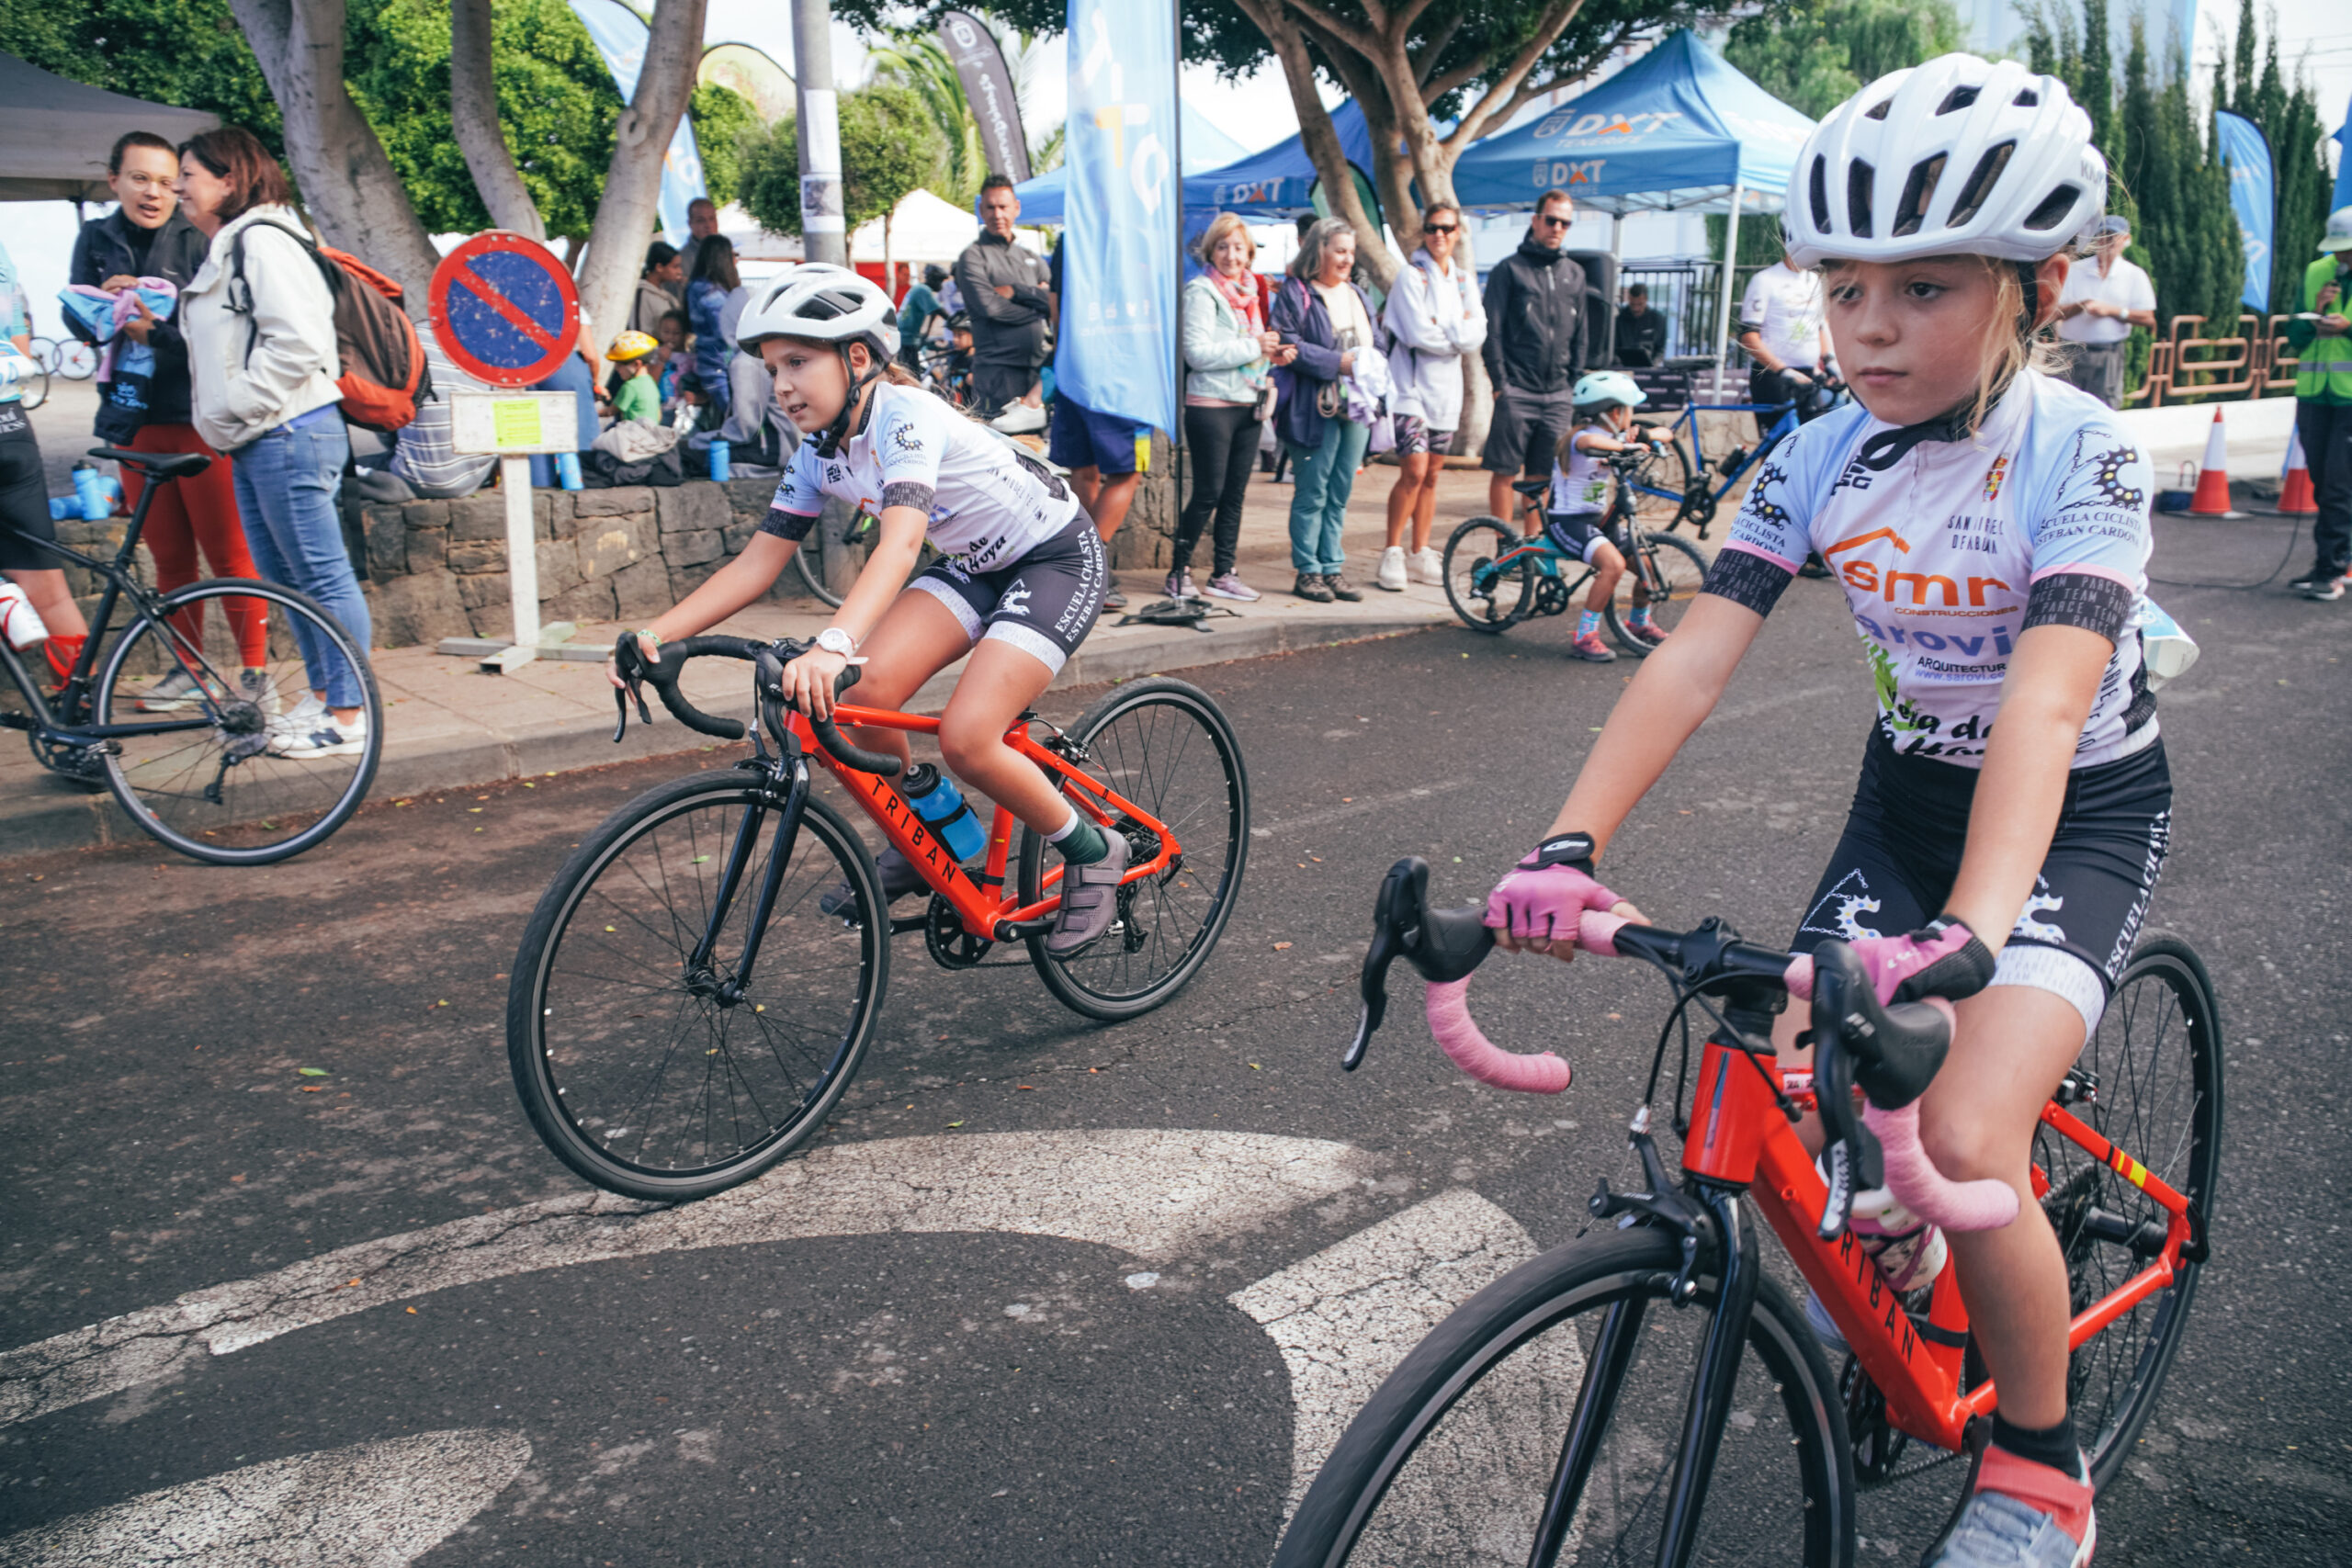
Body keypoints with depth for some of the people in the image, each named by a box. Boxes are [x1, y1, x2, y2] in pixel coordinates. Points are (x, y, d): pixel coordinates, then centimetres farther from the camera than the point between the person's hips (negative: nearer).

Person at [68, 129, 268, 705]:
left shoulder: (195, 238, -4)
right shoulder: (96, 239, 10)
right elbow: (75, 321, 7)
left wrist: (155, 333, -27)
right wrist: (102, 298, -13)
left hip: (200, 416, -5)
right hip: (135, 419, 5)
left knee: (228, 554, -3)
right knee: (169, 559, 11)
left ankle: (256, 671, 3)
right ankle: (188, 669, 21)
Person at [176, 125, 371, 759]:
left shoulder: (263, 242, -12)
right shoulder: (225, 251, 21)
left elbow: (297, 342, -22)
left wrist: (238, 412, -15)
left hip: (289, 435, -11)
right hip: (255, 443, 11)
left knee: (322, 575, -6)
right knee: (284, 575, 15)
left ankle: (348, 717, -2)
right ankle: (322, 695, 24)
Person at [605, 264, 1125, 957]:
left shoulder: (906, 417, -28)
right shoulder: (820, 453, -4)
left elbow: (900, 544, -44)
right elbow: (757, 562, -4)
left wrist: (832, 645, -59)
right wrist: (655, 634, -16)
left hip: (1059, 557, -7)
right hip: (978, 564, 8)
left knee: (965, 738, -22)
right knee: (864, 690, -16)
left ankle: (1094, 854, 2)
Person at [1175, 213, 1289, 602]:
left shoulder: (1249, 292, 16)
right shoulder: (1201, 292, -8)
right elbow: (1197, 352, -19)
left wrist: (1274, 355, 5)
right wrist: (1253, 347, -17)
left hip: (1248, 405, 7)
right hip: (1210, 405, -7)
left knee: (1234, 494, 9)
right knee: (1208, 493, -6)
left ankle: (1224, 572, 16)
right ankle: (1178, 570, 6)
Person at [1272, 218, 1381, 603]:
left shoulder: (1357, 296, 20)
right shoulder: (1295, 293, -3)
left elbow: (1372, 345, 25)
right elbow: (1288, 345, -14)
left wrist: (1371, 368, 3)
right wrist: (1337, 362, -17)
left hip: (1356, 407, 7)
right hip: (1315, 409, -7)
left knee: (1340, 494, 8)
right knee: (1312, 494, -3)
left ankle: (1332, 568, 14)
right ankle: (1308, 571, 5)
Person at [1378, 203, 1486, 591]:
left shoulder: (1464, 280, 13)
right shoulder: (1411, 276, -5)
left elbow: (1477, 336, 1)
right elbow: (1419, 334, -16)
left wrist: (1441, 330, -12)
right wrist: (1457, 336, -4)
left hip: (1446, 390, 6)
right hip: (1410, 386, -6)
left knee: (1432, 475, 8)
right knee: (1414, 472, -15)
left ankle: (1422, 556, 15)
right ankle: (1391, 555, -6)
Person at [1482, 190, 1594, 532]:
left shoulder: (1574, 274, 15)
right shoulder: (1509, 269, 2)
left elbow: (1581, 334, 18)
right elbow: (1492, 329, -3)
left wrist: (1574, 382, 9)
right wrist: (1500, 381, -9)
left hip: (1558, 396, 4)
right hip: (1516, 392, -4)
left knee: (1541, 477, 6)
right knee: (1505, 473, -2)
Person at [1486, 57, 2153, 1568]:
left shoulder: (2081, 454, -23)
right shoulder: (1823, 459, -10)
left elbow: (2045, 699, -37)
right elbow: (1695, 656, -20)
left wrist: (1968, 930, -52)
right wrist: (1567, 848, -32)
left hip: (2084, 812, -4)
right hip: (1910, 792, 5)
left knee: (1964, 1134, -23)